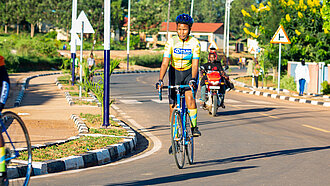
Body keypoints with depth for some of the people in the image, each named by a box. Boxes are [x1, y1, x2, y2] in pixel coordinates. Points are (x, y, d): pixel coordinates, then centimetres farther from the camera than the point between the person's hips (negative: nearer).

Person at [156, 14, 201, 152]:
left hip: (189, 72, -1)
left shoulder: (194, 43, -15)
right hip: (175, 73, 1)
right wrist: (160, 80, -30)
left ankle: (194, 127, -16)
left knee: (189, 96, -30)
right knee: (173, 106, -1)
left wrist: (193, 79, -37)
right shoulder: (171, 42, -14)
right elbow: (165, 63, -18)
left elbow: (195, 64, -21)